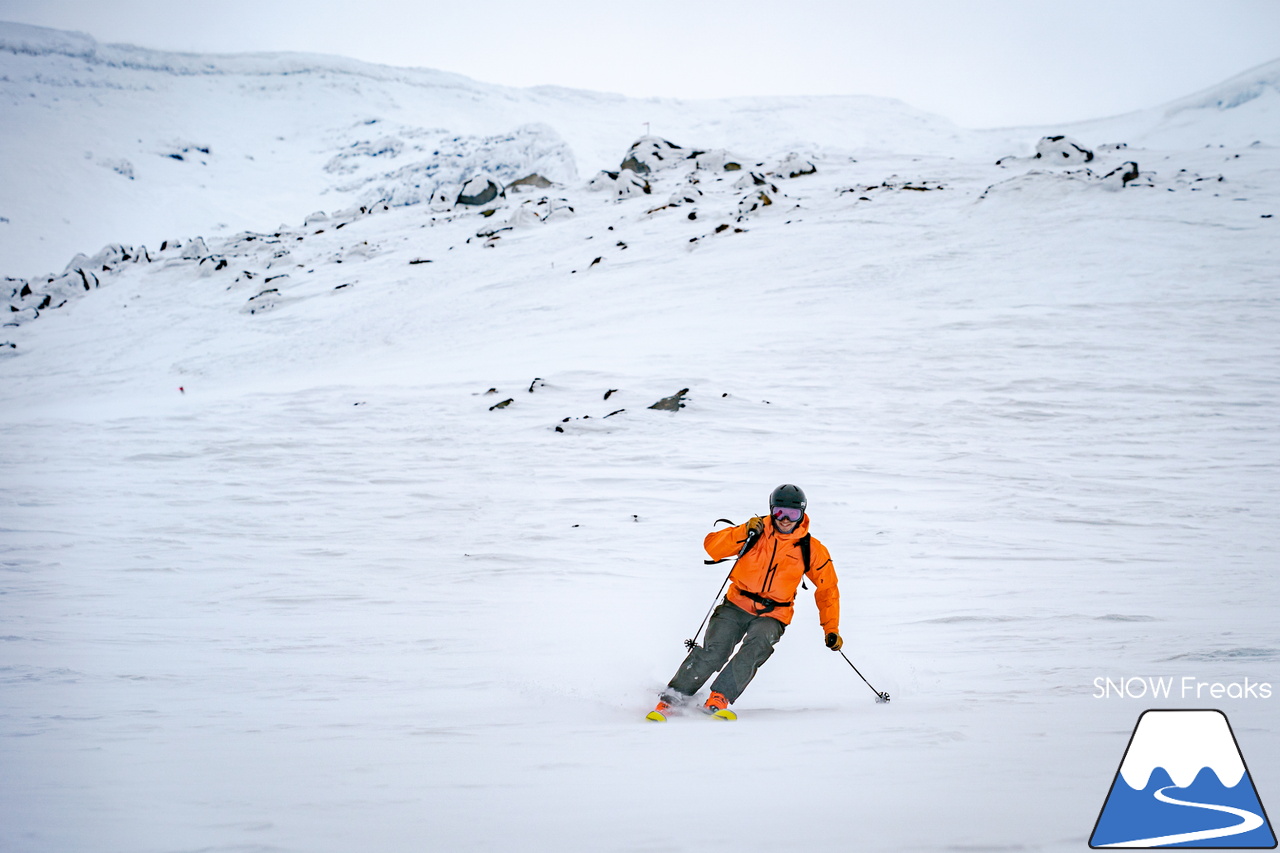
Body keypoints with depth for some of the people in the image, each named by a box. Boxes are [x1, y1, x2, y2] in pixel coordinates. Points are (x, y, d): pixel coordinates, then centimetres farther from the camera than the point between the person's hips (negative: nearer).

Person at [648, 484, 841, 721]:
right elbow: (712, 545, -9)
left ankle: (718, 700, -33)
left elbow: (827, 589, 11)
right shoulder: (757, 532, -2)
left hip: (772, 615, 0)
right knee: (714, 651, -20)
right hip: (737, 605, 0)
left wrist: (831, 629, 5)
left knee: (756, 646, -31)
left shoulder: (811, 550, 0)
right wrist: (743, 532, -23)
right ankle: (670, 699, -12)